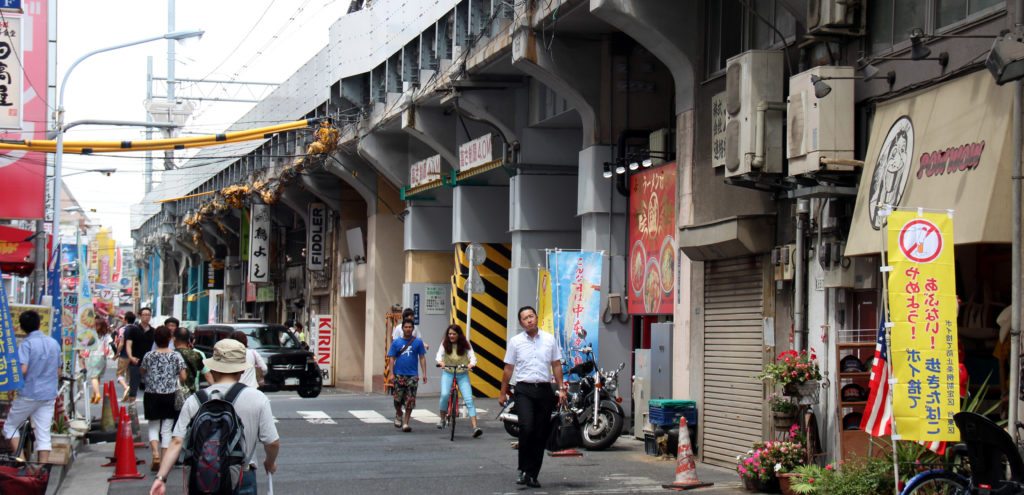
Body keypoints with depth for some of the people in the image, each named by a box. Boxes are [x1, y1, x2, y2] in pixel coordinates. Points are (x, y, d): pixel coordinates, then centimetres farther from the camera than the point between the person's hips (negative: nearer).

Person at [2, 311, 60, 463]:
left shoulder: (27, 344, -12)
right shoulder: (54, 343, 7)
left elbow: (22, 370, -22)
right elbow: (58, 370, 14)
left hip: (29, 394, -5)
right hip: (49, 395, 5)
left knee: (10, 426, 12)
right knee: (43, 434, 5)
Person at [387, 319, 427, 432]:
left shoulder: (418, 342, 3)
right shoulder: (396, 342, 4)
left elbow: (422, 358, 5)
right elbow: (392, 358, 4)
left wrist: (424, 373, -1)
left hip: (412, 375, 0)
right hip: (399, 375, 0)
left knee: (410, 400, -3)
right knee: (398, 398, 1)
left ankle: (405, 422, 5)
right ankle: (398, 415, 30)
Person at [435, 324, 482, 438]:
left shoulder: (465, 344, -5)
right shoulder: (445, 344, -3)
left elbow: (472, 356, -15)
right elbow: (439, 354, -17)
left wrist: (471, 363, -38)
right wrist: (440, 361, -40)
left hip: (462, 374, 0)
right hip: (448, 373, 0)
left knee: (469, 400, -13)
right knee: (445, 394, -25)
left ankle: (475, 428, -19)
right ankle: (442, 419, 1)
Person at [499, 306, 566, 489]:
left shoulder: (549, 340, 8)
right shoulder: (515, 342, 3)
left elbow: (556, 365, 11)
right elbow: (508, 369, 6)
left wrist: (561, 388, 4)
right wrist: (503, 393, 6)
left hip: (544, 391, 3)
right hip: (524, 390, -2)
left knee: (541, 434, 4)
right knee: (526, 428, -20)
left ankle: (532, 474, 12)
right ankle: (524, 470, -7)